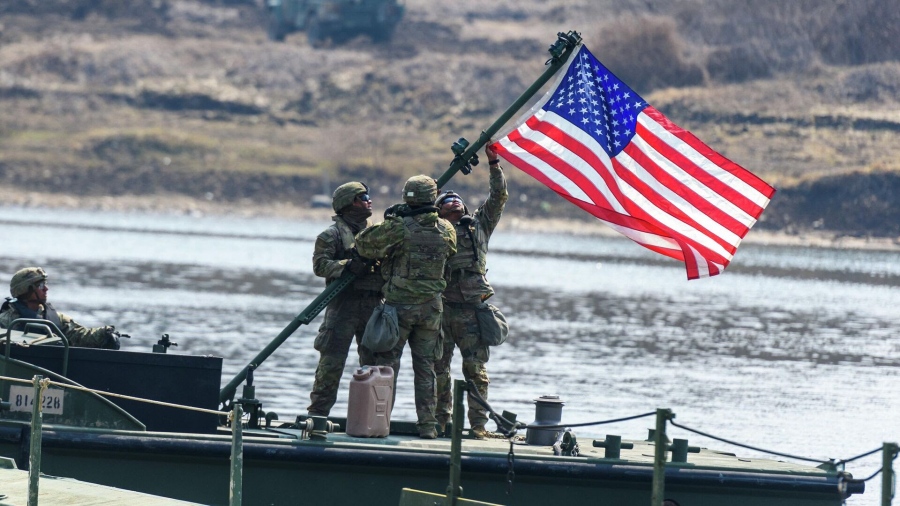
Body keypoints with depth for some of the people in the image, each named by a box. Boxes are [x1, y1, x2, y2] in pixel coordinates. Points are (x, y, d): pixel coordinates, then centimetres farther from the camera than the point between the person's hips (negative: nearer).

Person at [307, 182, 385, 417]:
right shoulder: (332, 234, 0)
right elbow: (320, 264, -11)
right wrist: (347, 266, -24)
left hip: (373, 306, 6)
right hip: (344, 303, -6)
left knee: (374, 361, 7)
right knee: (332, 361, -7)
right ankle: (318, 411, -4)